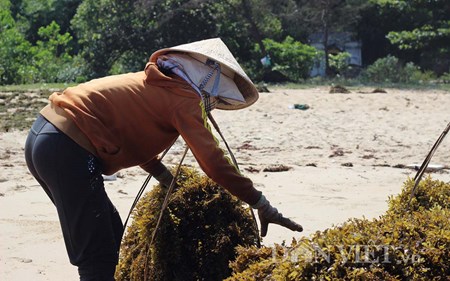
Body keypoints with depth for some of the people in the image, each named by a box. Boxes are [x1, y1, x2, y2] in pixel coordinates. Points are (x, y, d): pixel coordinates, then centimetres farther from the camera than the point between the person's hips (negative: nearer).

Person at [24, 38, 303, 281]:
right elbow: (214, 161, -11)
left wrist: (171, 182, 20)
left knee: (111, 233, 20)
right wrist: (263, 206, -6)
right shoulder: (185, 98, -5)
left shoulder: (157, 85, 22)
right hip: (67, 149, -10)